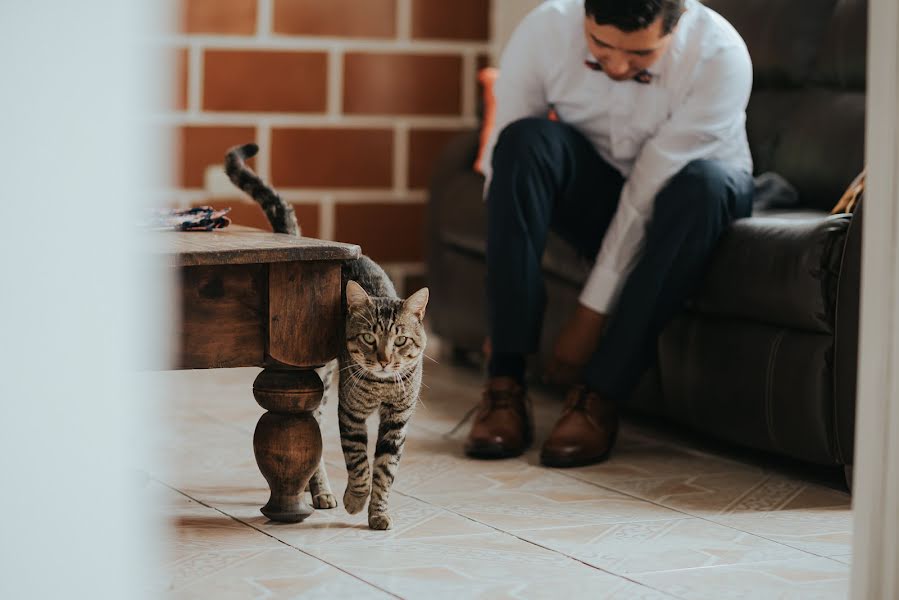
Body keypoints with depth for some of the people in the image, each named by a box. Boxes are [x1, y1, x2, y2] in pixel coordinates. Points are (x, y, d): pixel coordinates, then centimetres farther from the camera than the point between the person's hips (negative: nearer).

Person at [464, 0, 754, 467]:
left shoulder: (720, 56, -29)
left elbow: (649, 195, -30)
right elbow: (502, 161, -20)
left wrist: (592, 313, -29)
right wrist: (502, 319, -25)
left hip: (676, 212, -2)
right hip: (595, 196, 2)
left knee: (705, 181, -37)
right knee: (526, 140, -29)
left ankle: (599, 397, -31)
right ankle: (504, 384, -31)